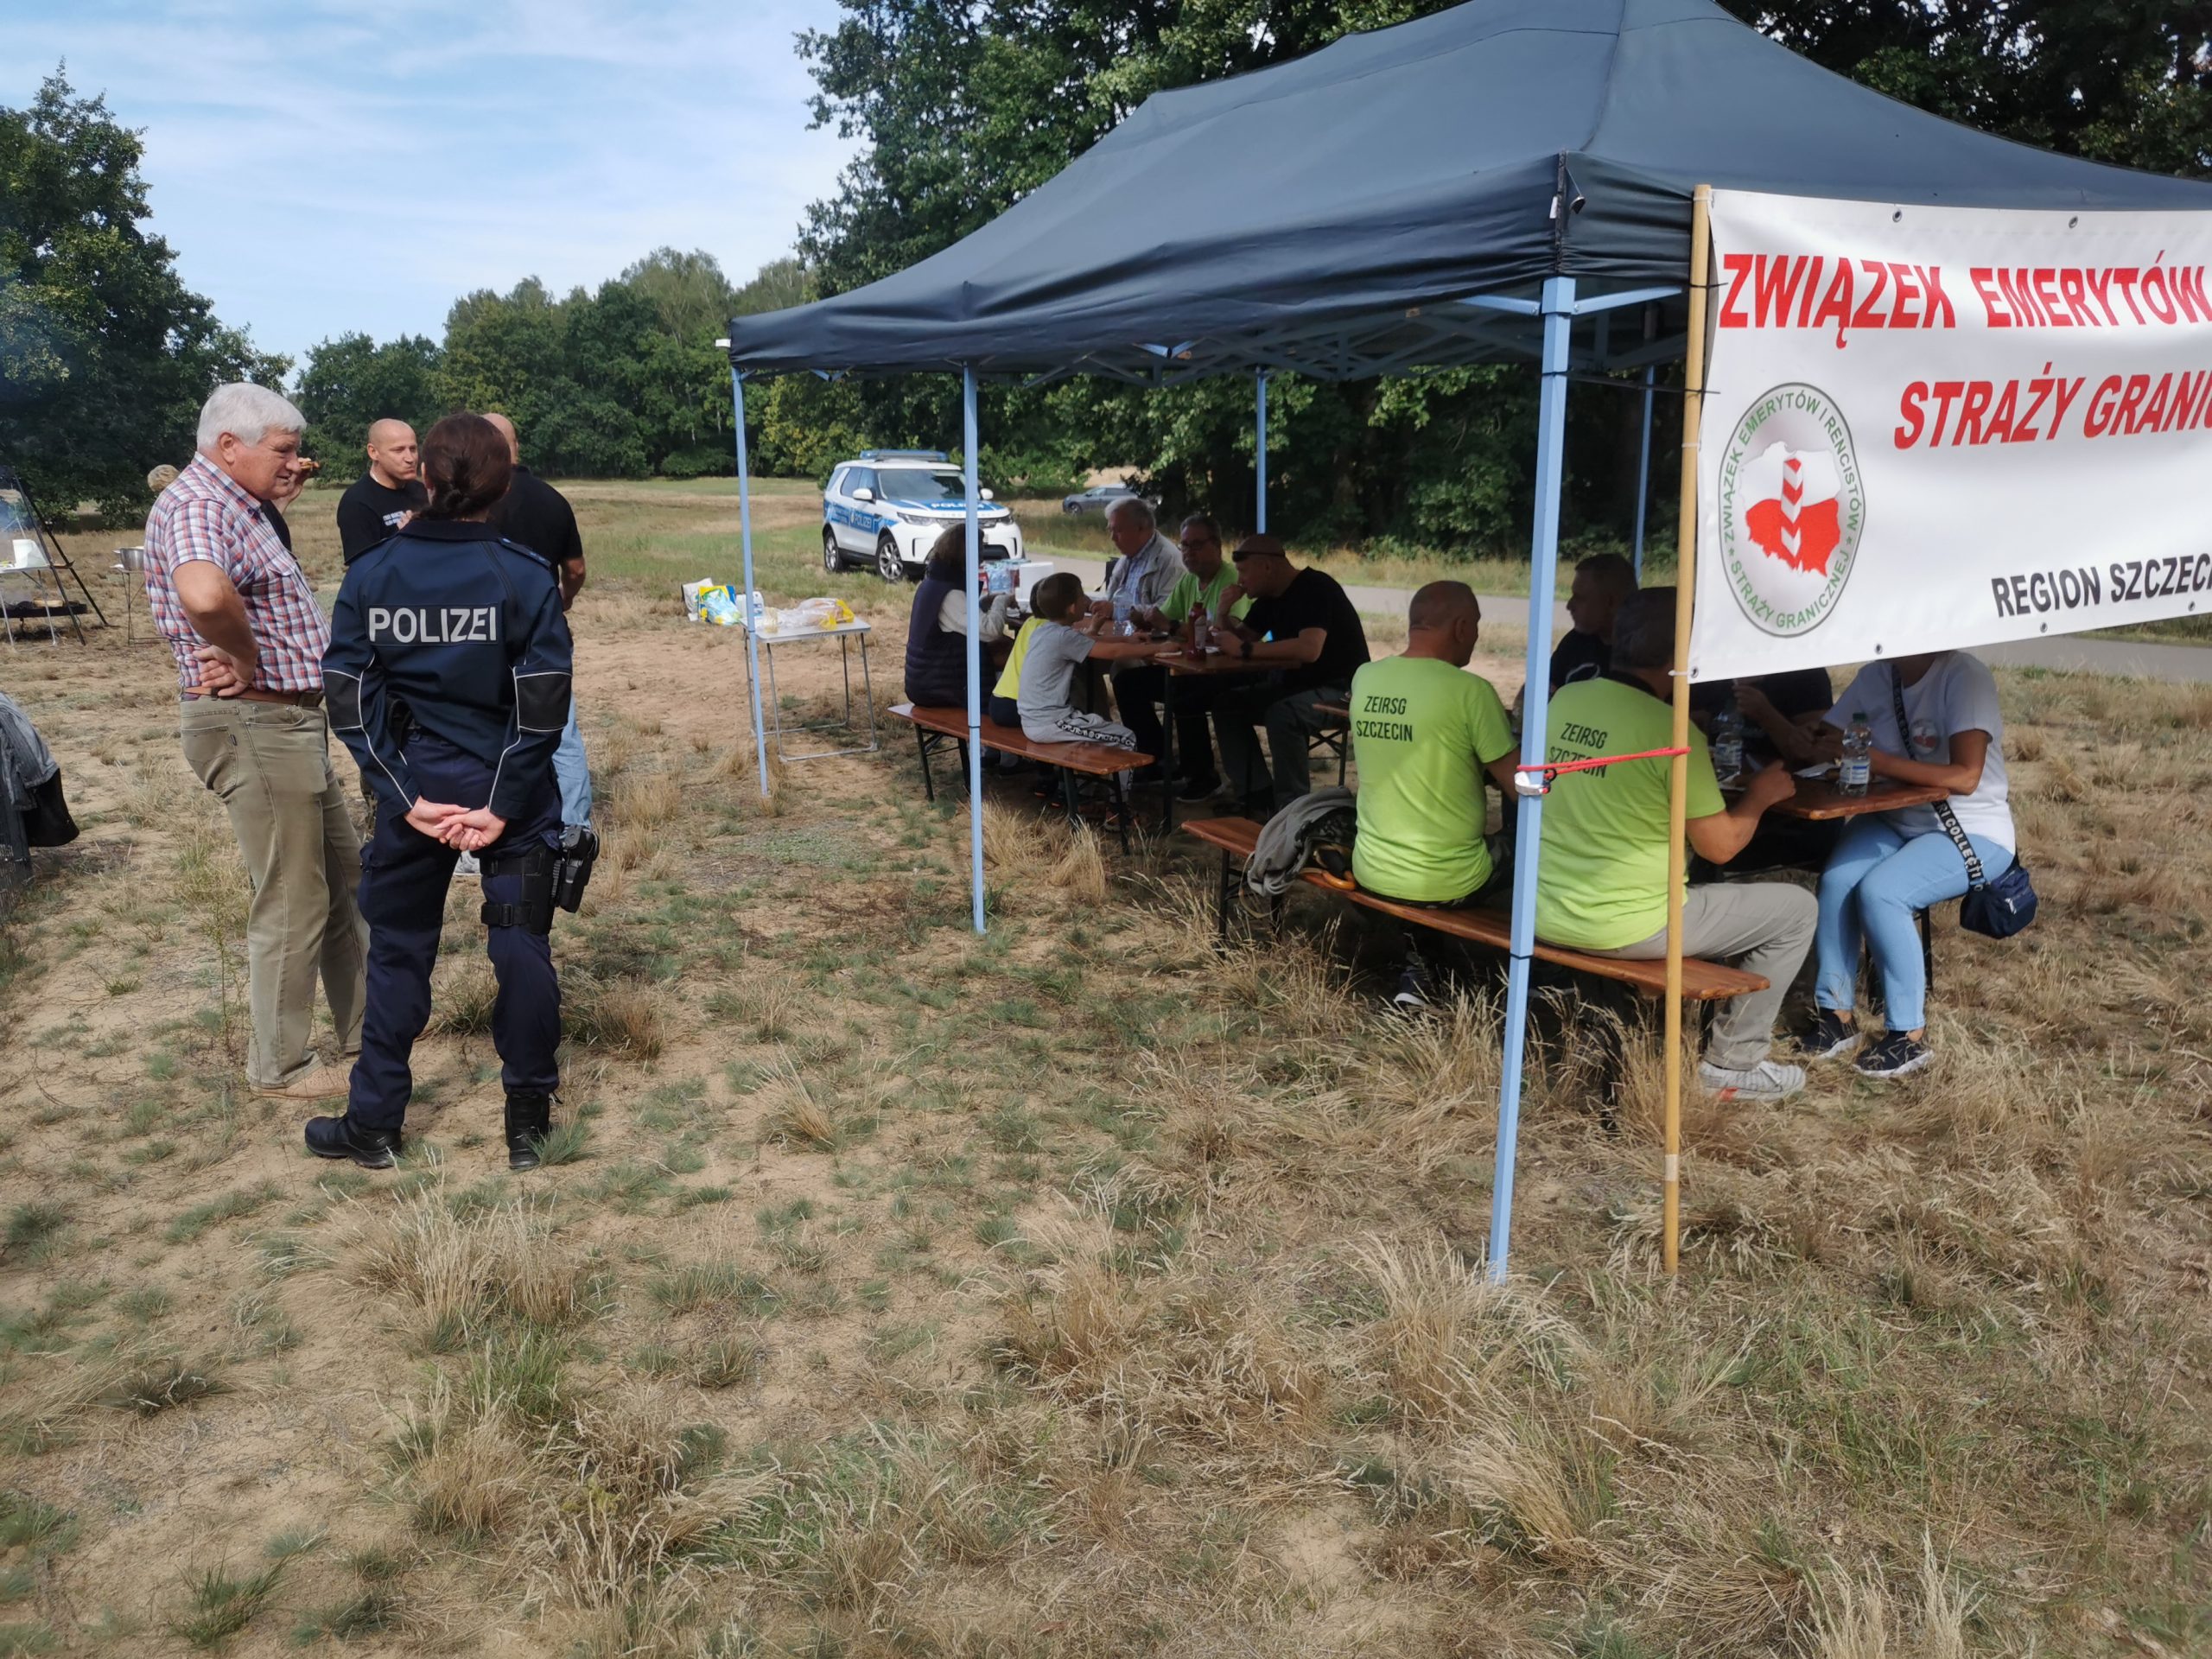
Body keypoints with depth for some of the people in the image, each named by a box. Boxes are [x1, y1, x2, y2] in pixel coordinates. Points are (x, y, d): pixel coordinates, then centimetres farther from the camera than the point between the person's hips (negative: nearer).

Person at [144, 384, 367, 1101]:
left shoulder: (234, 506, 15)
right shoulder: (196, 505, -18)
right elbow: (205, 594, -41)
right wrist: (246, 660, -24)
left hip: (292, 722, 11)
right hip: (253, 727, -11)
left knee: (345, 872, 20)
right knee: (292, 903, 0)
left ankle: (364, 1022, 33)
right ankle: (281, 1066, 15)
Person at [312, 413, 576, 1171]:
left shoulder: (370, 573, -3)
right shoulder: (525, 575, -9)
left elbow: (348, 697, -6)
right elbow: (543, 704, -13)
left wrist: (408, 793, -5)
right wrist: (504, 804, -9)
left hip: (417, 790, 2)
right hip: (509, 791, -2)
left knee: (398, 951, 15)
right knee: (522, 950, 9)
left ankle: (373, 1124, 25)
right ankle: (527, 1122, 17)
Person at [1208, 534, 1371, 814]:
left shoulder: (1316, 589, -19)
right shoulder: (1269, 597, 9)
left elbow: (1309, 649, -34)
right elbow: (1241, 637, 17)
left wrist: (1245, 650, -28)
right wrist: (1223, 613, -5)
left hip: (1341, 690, -9)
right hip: (1296, 686, 9)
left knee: (1282, 713, -35)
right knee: (1227, 704, -3)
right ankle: (1257, 799, -9)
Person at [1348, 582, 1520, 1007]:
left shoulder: (1364, 679, -1)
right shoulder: (1470, 690, -18)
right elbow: (1521, 790, -13)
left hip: (1371, 872, 4)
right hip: (1447, 884, -4)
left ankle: (1414, 964, 20)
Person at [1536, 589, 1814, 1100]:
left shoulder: (1564, 700, 2)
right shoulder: (1672, 729, -17)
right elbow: (1720, 847, -9)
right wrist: (1760, 795, 9)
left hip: (1545, 913, 7)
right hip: (1624, 927, -7)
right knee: (1795, 909, 10)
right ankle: (1734, 1060, 18)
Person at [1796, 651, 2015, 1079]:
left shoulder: (1964, 676, -18)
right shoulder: (1875, 676, 0)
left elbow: (1965, 777, -27)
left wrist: (1874, 759, -32)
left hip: (1973, 833, -5)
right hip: (1896, 820, 5)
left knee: (1879, 892, -28)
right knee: (1836, 881, -23)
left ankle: (1910, 1035, -14)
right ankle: (1837, 1015, -9)